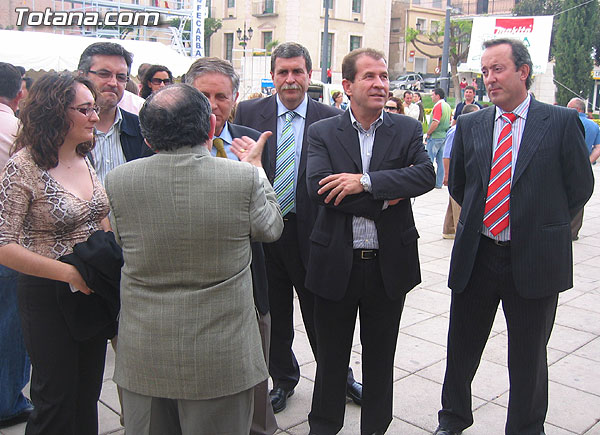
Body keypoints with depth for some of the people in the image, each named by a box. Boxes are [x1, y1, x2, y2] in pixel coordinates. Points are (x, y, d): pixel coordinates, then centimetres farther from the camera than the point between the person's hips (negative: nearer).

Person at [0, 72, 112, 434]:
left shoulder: (84, 160, 4)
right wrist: (68, 272, -24)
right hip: (48, 295, -6)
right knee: (57, 398, 8)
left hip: (94, 290, 6)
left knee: (88, 394, 17)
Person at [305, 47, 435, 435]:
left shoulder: (407, 129, 2)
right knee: (331, 356, 15)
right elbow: (318, 189, -17)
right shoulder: (323, 133, -2)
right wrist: (384, 198, -18)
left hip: (389, 264, 1)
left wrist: (366, 181, -24)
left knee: (380, 357, 17)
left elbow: (427, 175, -15)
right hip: (336, 264, -1)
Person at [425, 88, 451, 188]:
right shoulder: (447, 106, 12)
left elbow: (435, 123, -23)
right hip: (444, 136, 9)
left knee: (429, 160, -3)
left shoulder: (438, 106, -15)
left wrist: (428, 134, -12)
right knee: (440, 160, 10)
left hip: (435, 137, -9)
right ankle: (439, 183, 13)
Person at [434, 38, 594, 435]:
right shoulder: (470, 125, 4)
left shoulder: (562, 123, -5)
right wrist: (482, 217, 10)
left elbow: (580, 187, 2)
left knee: (528, 358, 12)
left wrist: (543, 225, 6)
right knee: (461, 348, 15)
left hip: (533, 259, -3)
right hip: (475, 256, 3)